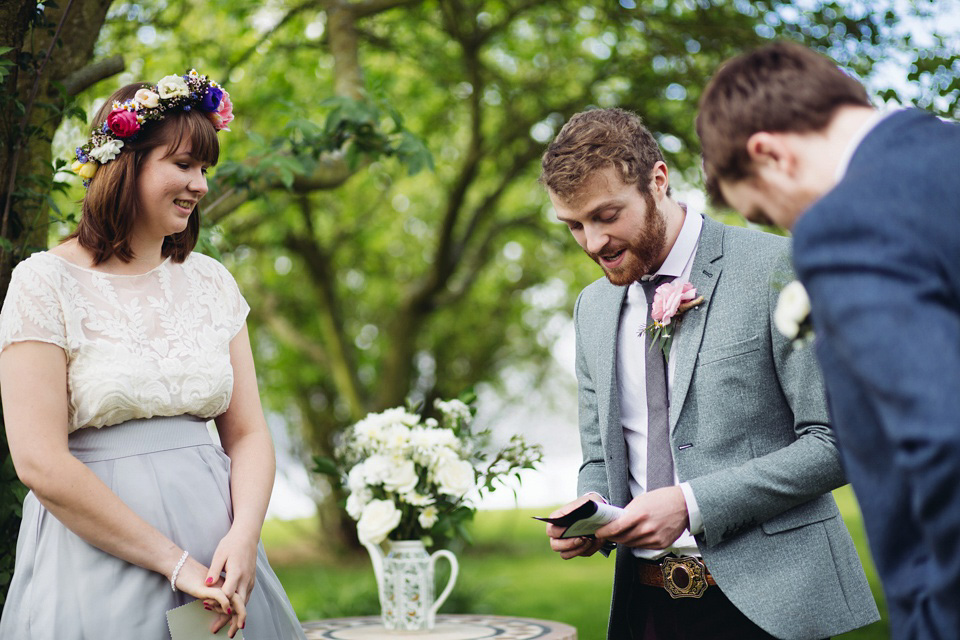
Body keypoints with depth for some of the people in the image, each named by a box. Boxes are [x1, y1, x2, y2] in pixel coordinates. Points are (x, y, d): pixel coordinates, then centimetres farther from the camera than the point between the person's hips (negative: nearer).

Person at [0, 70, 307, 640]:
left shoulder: (211, 282, 7)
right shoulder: (47, 283, -7)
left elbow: (248, 433, 6)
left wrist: (243, 539, -13)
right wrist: (173, 561, -16)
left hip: (218, 550, 5)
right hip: (98, 557, -4)